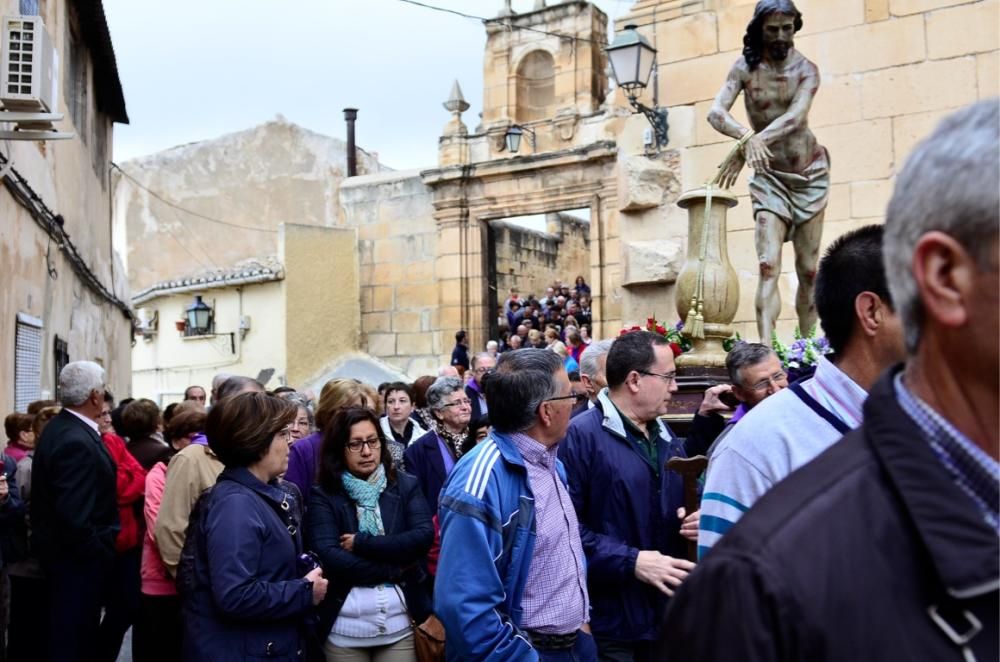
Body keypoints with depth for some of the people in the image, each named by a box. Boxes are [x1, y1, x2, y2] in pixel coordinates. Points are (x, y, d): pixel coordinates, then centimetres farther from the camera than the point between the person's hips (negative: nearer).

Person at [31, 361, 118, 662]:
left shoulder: (58, 426, 5)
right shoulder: (77, 442, -26)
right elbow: (75, 518, -29)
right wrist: (101, 554, -16)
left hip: (59, 546, 10)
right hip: (78, 557, -10)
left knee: (72, 631, 22)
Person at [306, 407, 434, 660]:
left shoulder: (406, 486, 3)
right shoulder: (322, 496, -2)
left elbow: (424, 537, -10)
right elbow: (328, 556, -13)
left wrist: (361, 543, -13)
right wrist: (394, 569, -12)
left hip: (401, 624, 1)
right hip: (344, 629, -1)